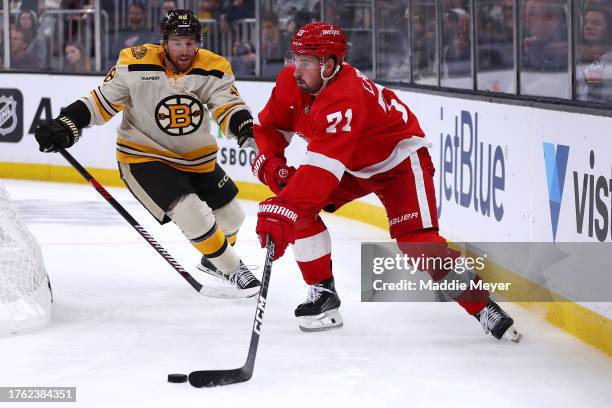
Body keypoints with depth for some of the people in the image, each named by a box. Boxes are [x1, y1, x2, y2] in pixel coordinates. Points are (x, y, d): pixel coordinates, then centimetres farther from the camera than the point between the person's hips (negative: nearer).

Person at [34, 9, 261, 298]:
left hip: (197, 158, 5)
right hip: (145, 156, -5)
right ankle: (233, 271, -3)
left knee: (230, 215, 17)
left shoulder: (214, 69, -14)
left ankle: (213, 260, 49)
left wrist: (243, 124, -45)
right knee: (193, 214, -22)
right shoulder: (136, 65, -19)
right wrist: (67, 125, -16)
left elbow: (229, 107, -22)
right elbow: (104, 101, -8)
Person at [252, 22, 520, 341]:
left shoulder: (345, 99, -39)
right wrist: (271, 165, -21)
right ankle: (323, 294, 3)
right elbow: (269, 127, 0)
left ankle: (482, 306, -12)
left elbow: (322, 168, -48)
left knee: (416, 240, -22)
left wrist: (282, 212, -56)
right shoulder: (291, 81, -14)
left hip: (399, 158, -8)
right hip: (353, 164, 8)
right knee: (297, 207, -9)